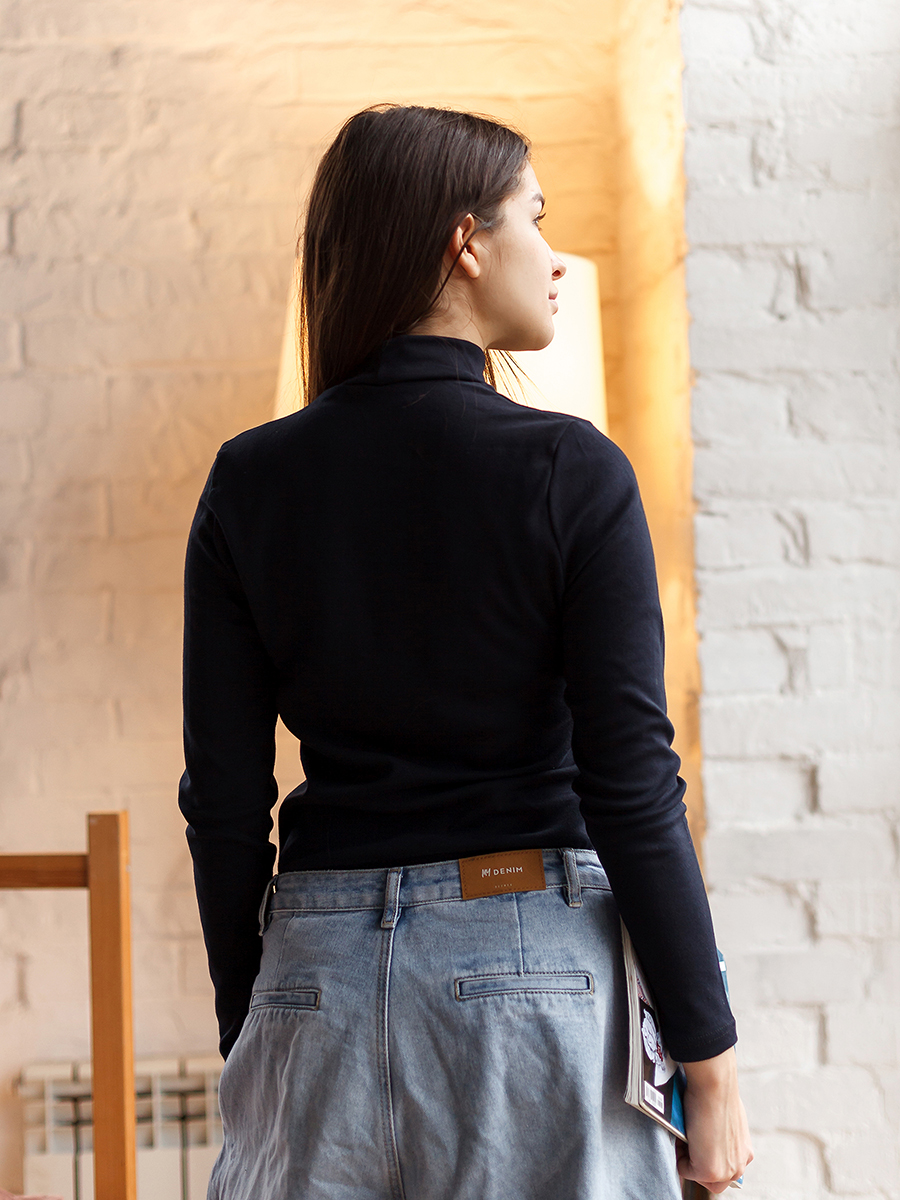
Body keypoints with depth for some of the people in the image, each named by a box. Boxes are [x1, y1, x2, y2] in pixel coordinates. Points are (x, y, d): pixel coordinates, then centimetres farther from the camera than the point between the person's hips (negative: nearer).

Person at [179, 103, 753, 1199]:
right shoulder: (571, 473, -8)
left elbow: (223, 800, 3)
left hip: (324, 964, 3)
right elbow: (632, 787, -10)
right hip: (533, 948, -3)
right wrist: (709, 1062, -3)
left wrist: (245, 1027, 14)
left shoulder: (249, 482, 1)